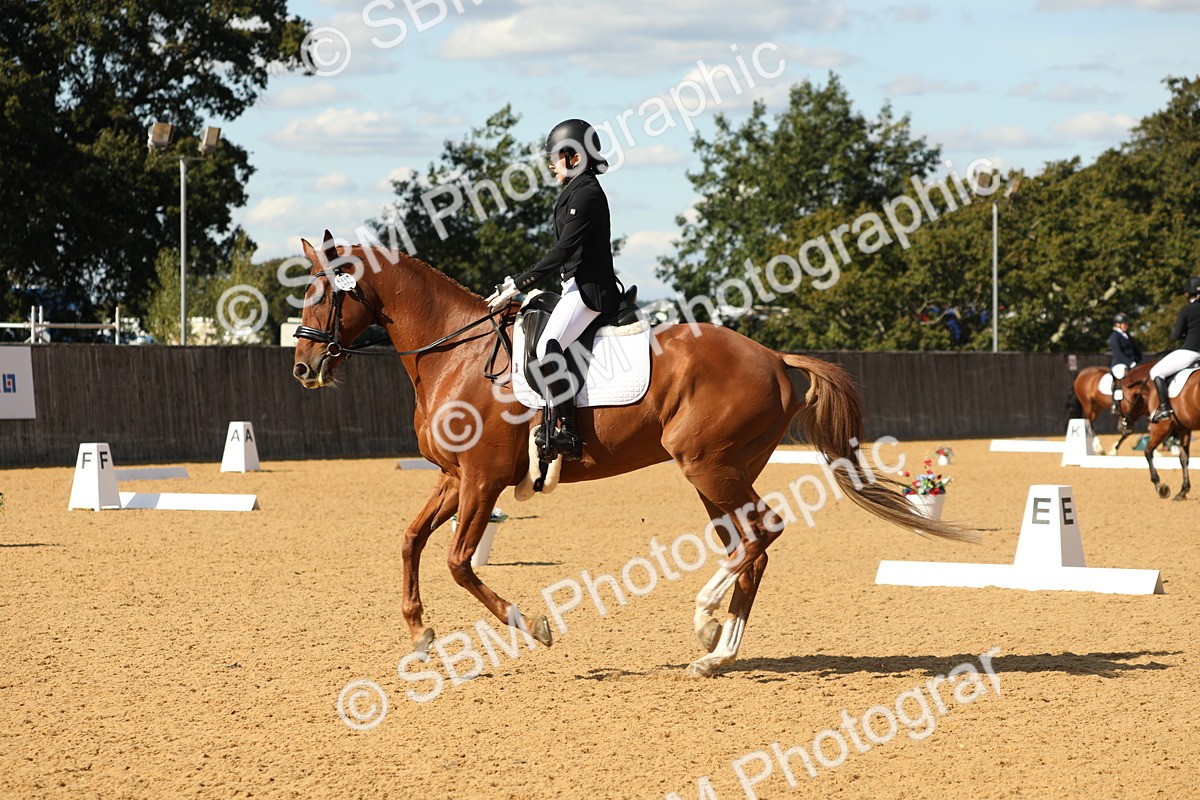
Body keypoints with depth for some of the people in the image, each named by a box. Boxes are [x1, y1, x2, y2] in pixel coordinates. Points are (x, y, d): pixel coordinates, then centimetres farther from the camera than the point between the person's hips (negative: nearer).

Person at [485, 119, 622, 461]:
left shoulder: (587, 194, -14)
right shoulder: (575, 192, 18)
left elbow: (561, 252, -19)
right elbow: (563, 252, 22)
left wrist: (518, 285, -18)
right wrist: (518, 281, 19)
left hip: (590, 288, -12)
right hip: (576, 287, 12)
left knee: (547, 348, -26)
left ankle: (567, 433, -29)